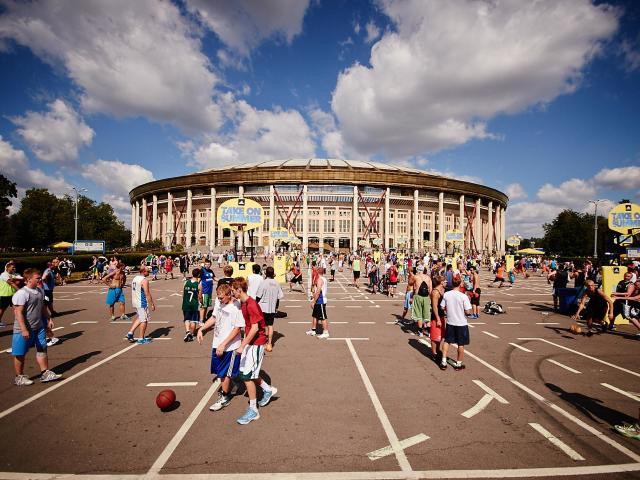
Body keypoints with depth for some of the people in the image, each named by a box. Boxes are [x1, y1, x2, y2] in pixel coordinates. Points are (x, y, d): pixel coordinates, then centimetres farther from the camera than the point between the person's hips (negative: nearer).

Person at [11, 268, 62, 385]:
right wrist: (24, 329, -23)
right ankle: (19, 377, 24)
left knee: (42, 350, 10)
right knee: (20, 354, 8)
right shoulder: (21, 293, -17)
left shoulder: (40, 291, 6)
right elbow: (18, 313, -20)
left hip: (39, 327, 7)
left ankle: (45, 373, 19)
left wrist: (48, 319, 17)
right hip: (24, 330, -7)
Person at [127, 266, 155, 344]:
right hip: (142, 303, -9)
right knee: (144, 320, 3)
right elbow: (147, 294, -19)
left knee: (140, 318, 24)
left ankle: (130, 333, 20)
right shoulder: (144, 280, -18)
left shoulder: (135, 278, 10)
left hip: (135, 302, 9)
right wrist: (152, 304, -13)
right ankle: (141, 339, 10)